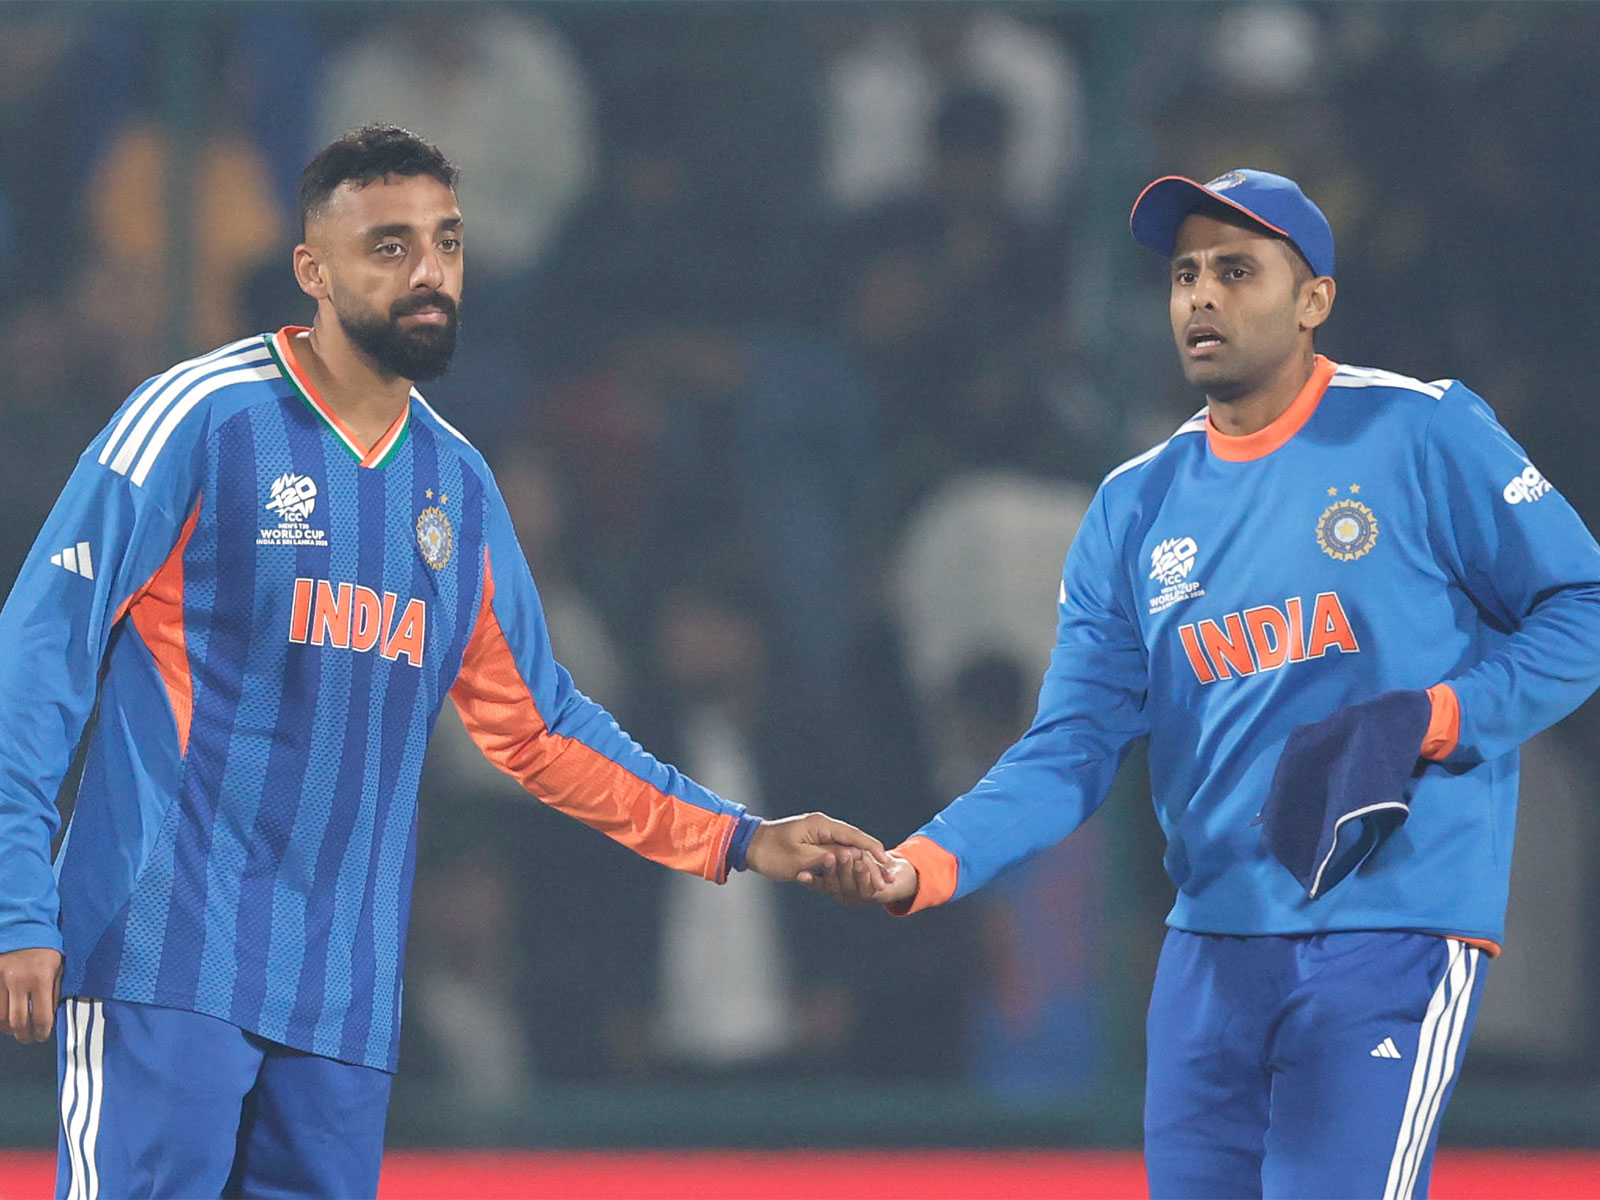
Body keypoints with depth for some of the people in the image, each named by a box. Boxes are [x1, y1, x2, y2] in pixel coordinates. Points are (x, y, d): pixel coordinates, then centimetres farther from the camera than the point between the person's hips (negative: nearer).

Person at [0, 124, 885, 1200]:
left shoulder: (458, 484, 15)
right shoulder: (199, 419, -4)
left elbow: (541, 726, 23)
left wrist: (740, 842, 14)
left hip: (345, 991, 6)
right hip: (163, 959, -6)